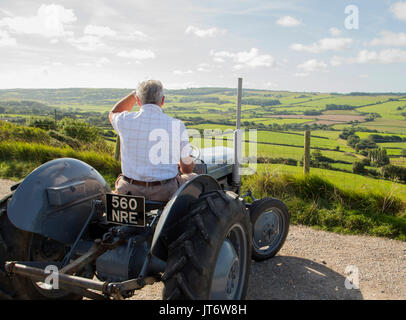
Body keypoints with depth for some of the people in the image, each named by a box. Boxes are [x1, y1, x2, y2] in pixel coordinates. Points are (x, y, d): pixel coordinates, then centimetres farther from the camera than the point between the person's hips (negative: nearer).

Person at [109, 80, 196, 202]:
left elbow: (113, 114, 21)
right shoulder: (177, 125, -9)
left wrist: (135, 92, 19)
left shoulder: (126, 121, -8)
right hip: (166, 193, -1)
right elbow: (187, 168, 1)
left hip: (132, 192, 2)